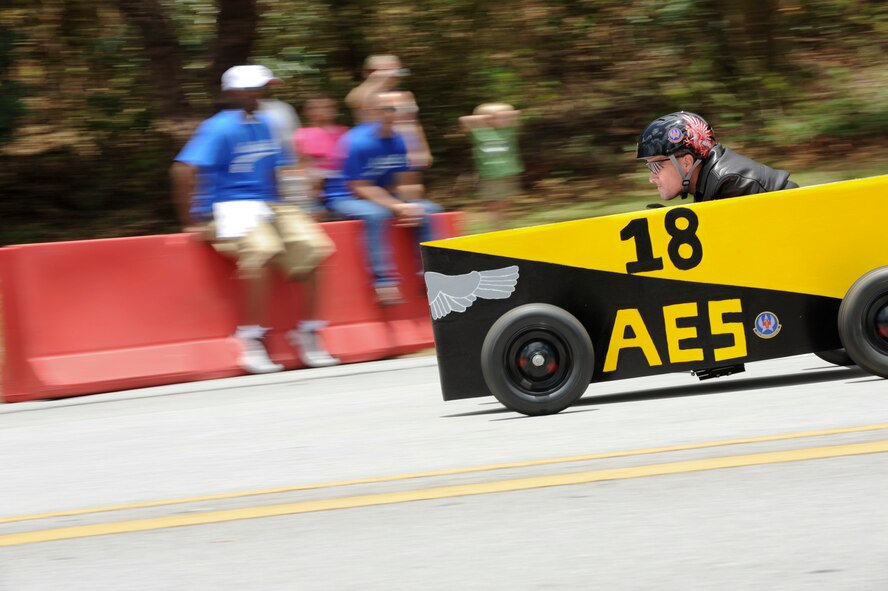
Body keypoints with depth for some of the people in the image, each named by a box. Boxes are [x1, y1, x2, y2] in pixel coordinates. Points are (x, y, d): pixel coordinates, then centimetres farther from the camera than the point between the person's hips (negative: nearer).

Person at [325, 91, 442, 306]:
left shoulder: (397, 142, 0)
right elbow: (360, 188, -20)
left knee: (429, 210, -8)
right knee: (375, 214, -38)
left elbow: (401, 184, 5)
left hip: (385, 197, 7)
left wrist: (410, 202, -19)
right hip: (346, 199, -7)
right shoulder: (359, 142, -20)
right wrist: (397, 207, -27)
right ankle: (383, 279, -38)